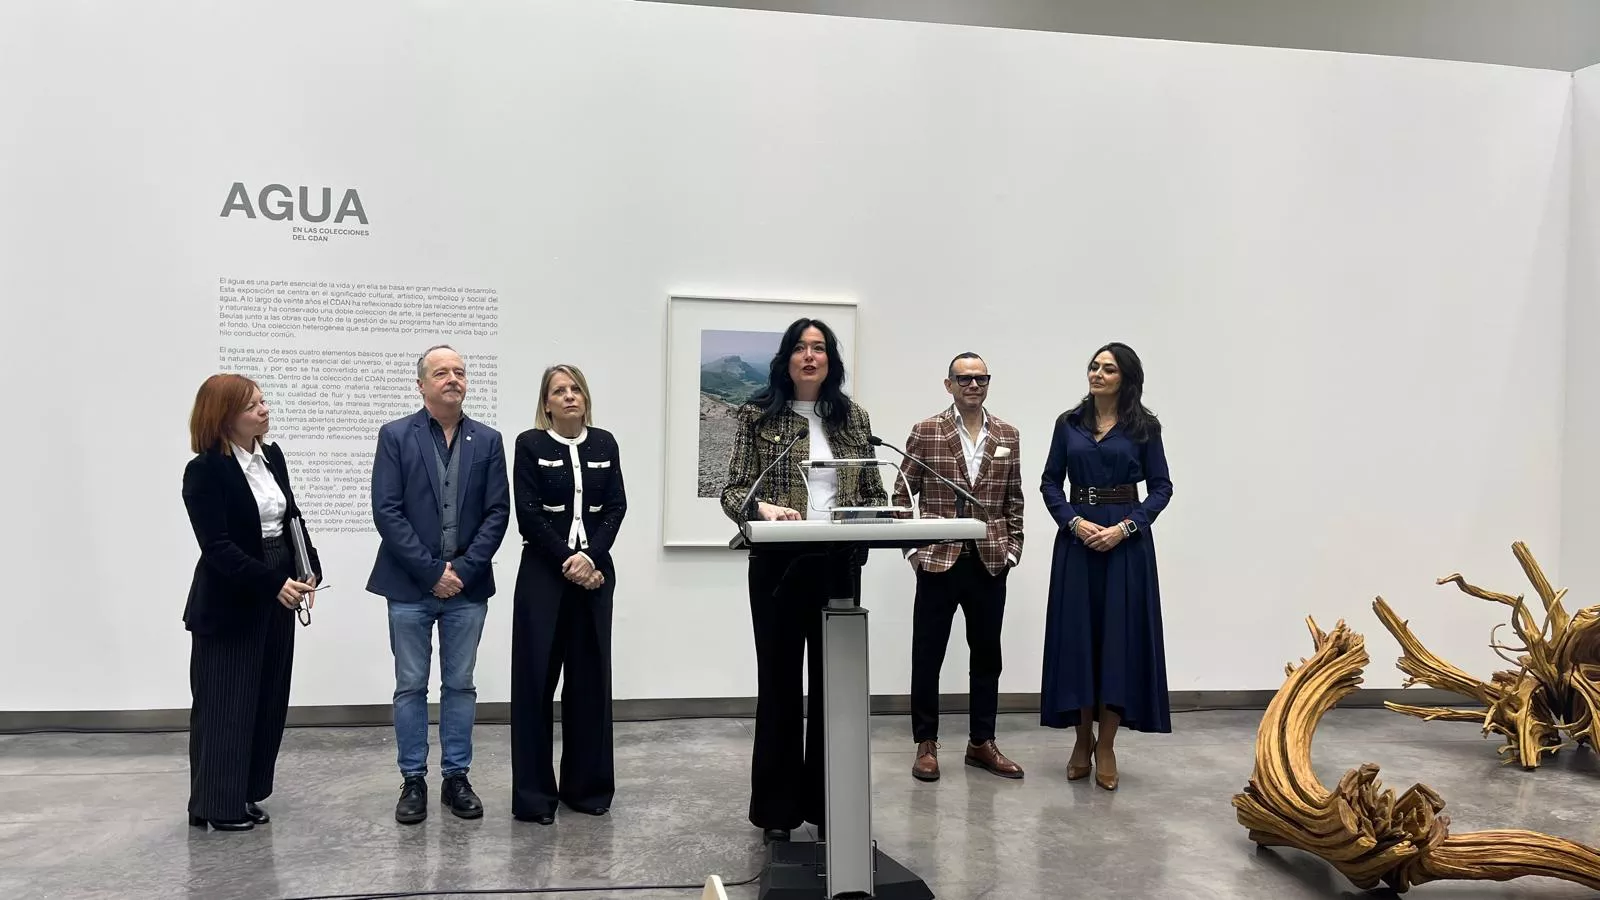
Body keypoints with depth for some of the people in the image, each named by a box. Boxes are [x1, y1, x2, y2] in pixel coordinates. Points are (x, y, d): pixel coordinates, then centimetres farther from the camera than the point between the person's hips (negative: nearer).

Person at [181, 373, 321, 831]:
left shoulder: (271, 455, 7)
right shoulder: (205, 471, -14)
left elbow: (291, 518, 11)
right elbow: (217, 546, -19)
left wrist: (309, 570, -3)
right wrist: (274, 582, -25)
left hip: (276, 596, 7)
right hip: (229, 604, -7)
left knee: (268, 699, 11)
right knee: (226, 703, 3)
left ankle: (245, 795, 24)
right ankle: (216, 804, 16)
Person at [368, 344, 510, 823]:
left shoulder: (488, 440, 4)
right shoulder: (395, 436, -2)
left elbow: (498, 511, 0)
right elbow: (386, 511, -8)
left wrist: (463, 569, -10)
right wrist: (431, 571, -13)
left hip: (467, 585, 2)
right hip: (409, 585, -2)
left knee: (460, 685, 10)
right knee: (411, 687, 7)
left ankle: (456, 778, 21)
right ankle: (413, 781, 19)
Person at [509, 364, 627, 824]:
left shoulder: (604, 443, 9)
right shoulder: (530, 444, 0)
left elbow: (616, 506, 3)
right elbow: (528, 514, -7)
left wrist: (590, 557, -10)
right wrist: (568, 560, -13)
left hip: (595, 573, 3)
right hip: (544, 574, -3)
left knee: (590, 678, 6)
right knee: (536, 679, -2)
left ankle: (586, 785, 16)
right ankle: (534, 792, 6)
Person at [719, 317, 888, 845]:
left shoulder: (854, 418, 10)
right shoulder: (758, 415, 1)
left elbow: (874, 492, 12)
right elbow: (733, 489, -4)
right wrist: (765, 509, -24)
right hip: (778, 565, -3)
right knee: (780, 682, 5)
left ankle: (828, 802, 20)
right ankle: (778, 808, 16)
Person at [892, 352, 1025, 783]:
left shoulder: (1007, 435, 8)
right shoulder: (925, 432, -1)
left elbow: (1014, 499, 11)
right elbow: (903, 493, 0)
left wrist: (1013, 548, 4)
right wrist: (914, 546, -6)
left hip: (990, 562, 3)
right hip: (938, 560, -3)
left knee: (987, 655, 11)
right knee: (927, 656, 4)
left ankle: (981, 742, 23)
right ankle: (926, 744, 17)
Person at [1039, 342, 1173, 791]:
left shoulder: (1144, 427, 2)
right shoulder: (1068, 423, 7)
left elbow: (1161, 487, 1)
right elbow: (1050, 483, 6)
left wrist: (1125, 527, -13)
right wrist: (1076, 523, -11)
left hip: (1126, 540, -2)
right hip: (1076, 539, 2)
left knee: (1120, 635, 0)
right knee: (1078, 634, 3)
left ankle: (1106, 746, 9)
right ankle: (1083, 740, 16)